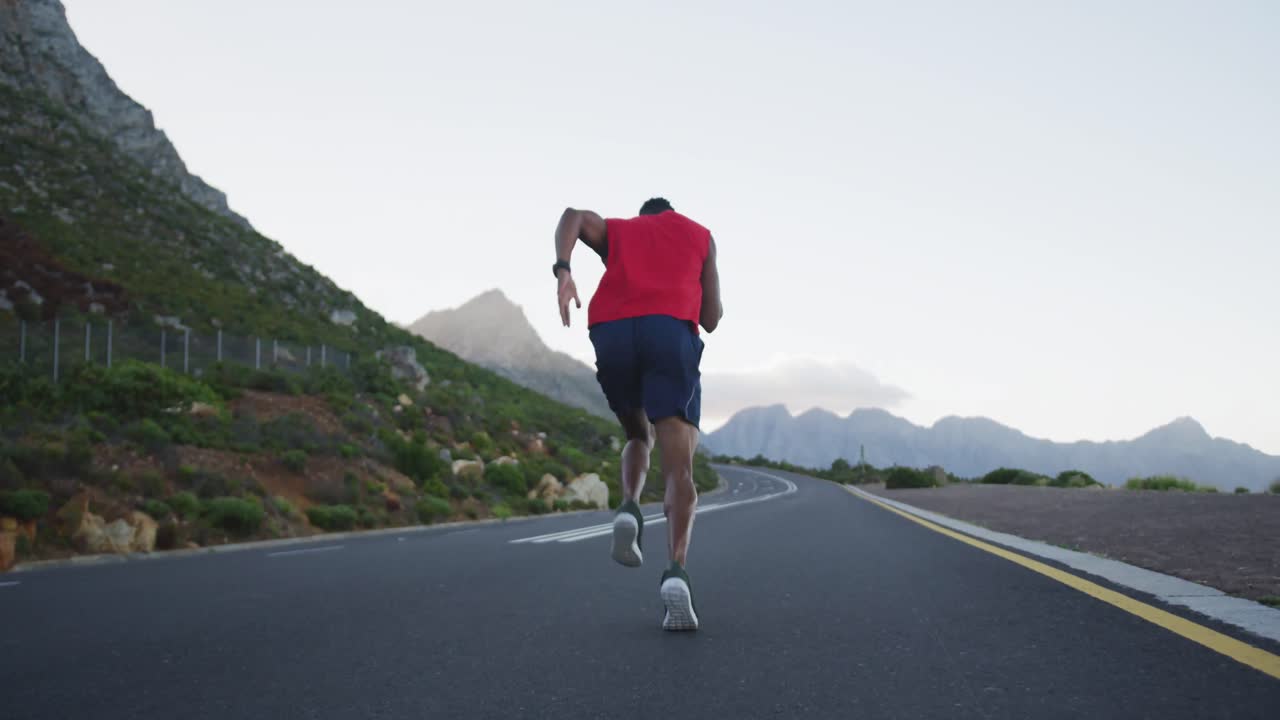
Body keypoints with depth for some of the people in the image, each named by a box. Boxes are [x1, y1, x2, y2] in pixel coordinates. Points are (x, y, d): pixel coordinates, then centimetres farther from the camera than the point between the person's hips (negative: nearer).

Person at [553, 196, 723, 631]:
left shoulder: (615, 231, 31)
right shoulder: (700, 236, 29)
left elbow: (575, 216, 7)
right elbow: (711, 319, 24)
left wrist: (562, 270, -7)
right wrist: (717, 309, 47)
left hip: (611, 333, 2)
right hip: (671, 332, -2)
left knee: (639, 438, 27)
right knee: (679, 467, -5)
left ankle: (630, 508, -3)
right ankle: (676, 570, -28)